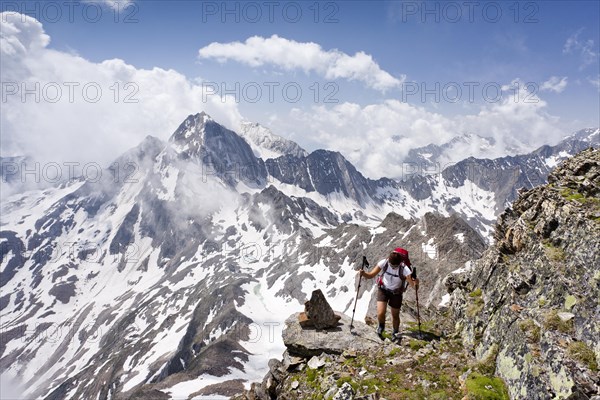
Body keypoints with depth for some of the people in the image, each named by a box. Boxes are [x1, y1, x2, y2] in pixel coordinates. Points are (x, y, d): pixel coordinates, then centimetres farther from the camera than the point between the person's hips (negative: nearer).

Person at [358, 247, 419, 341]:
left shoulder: (404, 268, -30)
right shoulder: (384, 263, -26)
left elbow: (412, 283, -34)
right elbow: (371, 275, -20)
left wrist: (415, 283, -57)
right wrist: (363, 273, -41)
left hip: (396, 293, 0)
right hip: (383, 289, 0)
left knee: (395, 315, 10)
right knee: (380, 313, -13)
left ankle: (395, 333, 43)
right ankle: (381, 326, 24)